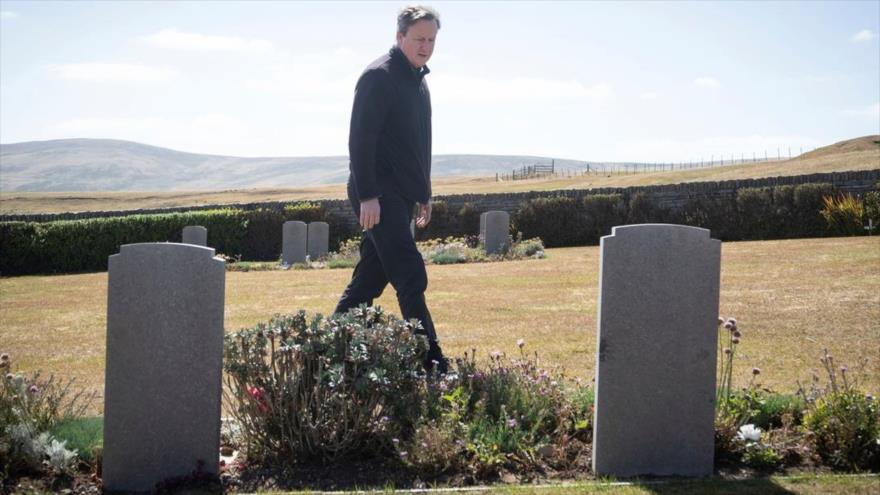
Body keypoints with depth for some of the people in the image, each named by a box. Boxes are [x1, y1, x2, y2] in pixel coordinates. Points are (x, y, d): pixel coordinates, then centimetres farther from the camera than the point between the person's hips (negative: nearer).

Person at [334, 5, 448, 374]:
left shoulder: (418, 80, 18)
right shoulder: (379, 77, -11)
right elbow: (360, 139, -16)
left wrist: (424, 194, 24)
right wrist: (367, 195, -21)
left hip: (401, 196, 9)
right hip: (379, 196, -9)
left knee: (370, 279, 11)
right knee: (411, 277, -12)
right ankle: (431, 362, -11)